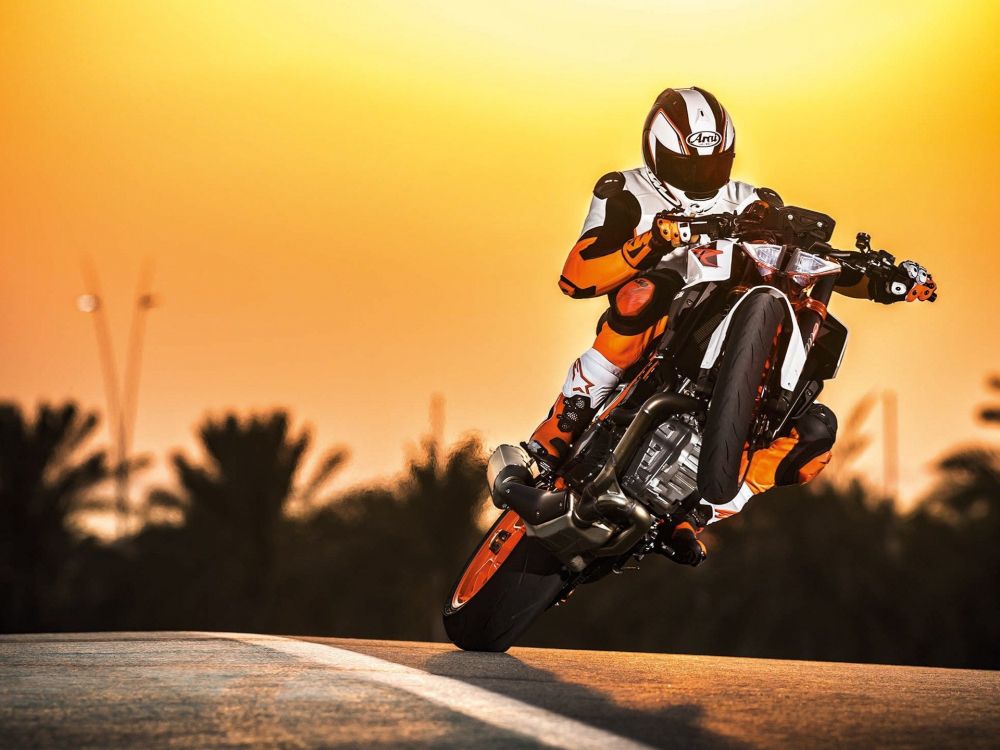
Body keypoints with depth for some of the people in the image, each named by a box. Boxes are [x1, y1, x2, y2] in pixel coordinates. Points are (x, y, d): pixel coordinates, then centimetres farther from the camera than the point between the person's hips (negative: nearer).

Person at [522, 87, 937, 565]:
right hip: (655, 340, -5)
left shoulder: (749, 205, 17)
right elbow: (575, 277, -13)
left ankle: (697, 519, -16)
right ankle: (555, 434, -35)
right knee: (645, 291, -38)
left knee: (816, 428, -14)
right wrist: (650, 242, -29)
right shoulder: (626, 195, 3)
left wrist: (881, 282, -7)